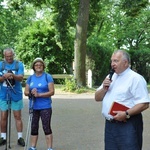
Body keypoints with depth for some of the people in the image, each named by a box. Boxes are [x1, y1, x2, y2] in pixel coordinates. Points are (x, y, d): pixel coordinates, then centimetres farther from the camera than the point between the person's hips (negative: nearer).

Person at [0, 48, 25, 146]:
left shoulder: (19, 64, -2)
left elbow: (21, 78, -14)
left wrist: (13, 75, -34)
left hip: (16, 94, -1)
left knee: (18, 116, 3)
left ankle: (20, 137, 10)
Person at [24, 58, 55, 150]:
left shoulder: (48, 77, -2)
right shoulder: (30, 78, 11)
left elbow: (52, 92, -9)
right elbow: (26, 92, 9)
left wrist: (39, 94, -18)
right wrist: (31, 93, -14)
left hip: (45, 107, -4)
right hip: (33, 107, 4)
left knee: (46, 127, -4)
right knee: (34, 127, 10)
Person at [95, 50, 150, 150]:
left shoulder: (136, 78, -8)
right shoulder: (110, 77, 17)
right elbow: (97, 98, 18)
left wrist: (126, 114, -25)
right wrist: (104, 88, -1)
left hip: (128, 125, -7)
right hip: (110, 124, 7)